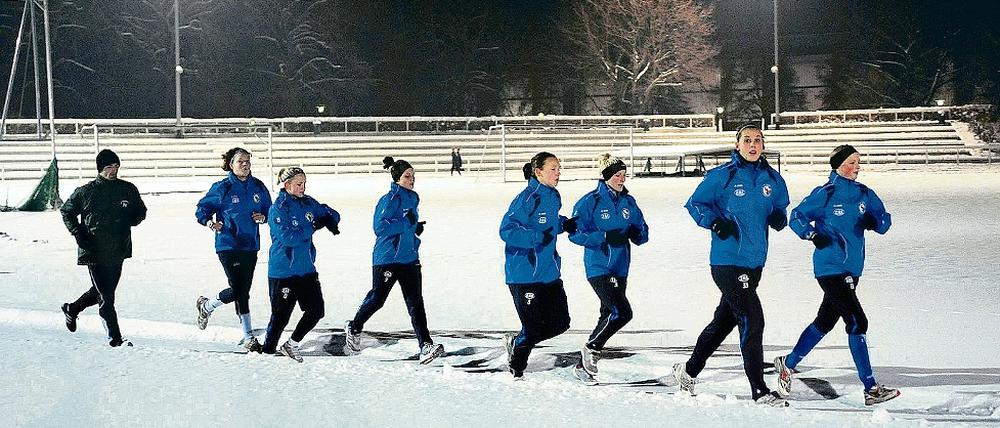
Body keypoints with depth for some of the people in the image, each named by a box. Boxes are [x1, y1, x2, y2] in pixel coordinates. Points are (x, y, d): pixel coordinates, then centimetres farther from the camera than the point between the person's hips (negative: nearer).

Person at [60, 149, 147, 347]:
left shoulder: (128, 189, 4)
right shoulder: (85, 192, -5)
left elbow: (141, 212, 17)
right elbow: (67, 212, 8)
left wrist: (130, 220, -5)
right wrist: (78, 233, -6)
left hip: (118, 251, 5)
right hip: (94, 251, -5)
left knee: (103, 291, 17)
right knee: (106, 297, -7)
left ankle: (72, 309, 43)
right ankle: (115, 338, 0)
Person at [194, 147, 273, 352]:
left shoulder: (258, 187, 6)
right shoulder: (222, 188, -6)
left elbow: (269, 210, 18)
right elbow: (201, 209, 1)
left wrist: (263, 217, -4)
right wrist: (209, 222, -19)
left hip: (250, 245, 5)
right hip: (228, 245, -5)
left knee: (243, 290, 5)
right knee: (237, 290, -12)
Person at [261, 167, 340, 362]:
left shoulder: (308, 203, 6)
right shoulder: (278, 209, -13)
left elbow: (330, 213, 13)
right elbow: (287, 237, -23)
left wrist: (331, 221, -11)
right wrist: (313, 226, -20)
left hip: (307, 268, 7)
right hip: (283, 271, -7)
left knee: (316, 310, 4)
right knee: (281, 315, 0)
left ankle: (291, 345, 19)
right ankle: (268, 351, 17)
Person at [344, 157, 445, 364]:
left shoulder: (413, 198, 12)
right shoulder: (390, 199, -14)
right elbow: (380, 226, -22)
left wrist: (416, 228, 8)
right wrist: (405, 223, -24)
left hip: (410, 258, 7)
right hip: (387, 259, -7)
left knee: (415, 301, -3)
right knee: (377, 298, 7)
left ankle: (425, 346, -10)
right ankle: (354, 328, 33)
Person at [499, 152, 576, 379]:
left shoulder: (553, 196, 9)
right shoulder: (526, 199, -17)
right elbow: (506, 230, -23)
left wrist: (564, 224, 8)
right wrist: (536, 237, -34)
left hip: (549, 273, 8)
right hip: (524, 274, -8)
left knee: (560, 323, 7)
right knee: (533, 327, -4)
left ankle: (515, 341, 29)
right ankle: (515, 371, 21)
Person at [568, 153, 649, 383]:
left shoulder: (629, 202, 9)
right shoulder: (591, 202, -9)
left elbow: (642, 233, 14)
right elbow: (575, 233, -12)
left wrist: (637, 233, -10)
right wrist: (605, 237, -21)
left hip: (620, 268, 7)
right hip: (598, 267, -7)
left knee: (608, 316, 9)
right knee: (622, 312, -18)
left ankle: (583, 365, 22)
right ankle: (591, 348, 5)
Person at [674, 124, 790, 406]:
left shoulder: (772, 179, 8)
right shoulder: (723, 176, -7)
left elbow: (779, 210, 20)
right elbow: (695, 203, 0)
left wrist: (779, 218, -3)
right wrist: (715, 222, -17)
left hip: (755, 261, 7)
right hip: (727, 261, -7)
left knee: (724, 320, 17)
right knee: (752, 321, -11)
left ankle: (689, 371, 34)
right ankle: (759, 390, -4)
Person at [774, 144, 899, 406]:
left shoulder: (865, 194, 9)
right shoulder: (826, 194, -7)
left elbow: (884, 223, 7)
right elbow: (797, 218, -3)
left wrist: (876, 221, -15)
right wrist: (812, 234, -20)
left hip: (852, 269, 7)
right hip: (830, 268, -7)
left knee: (825, 323, 16)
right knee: (857, 322, -12)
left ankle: (788, 364, 33)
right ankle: (871, 389, -11)